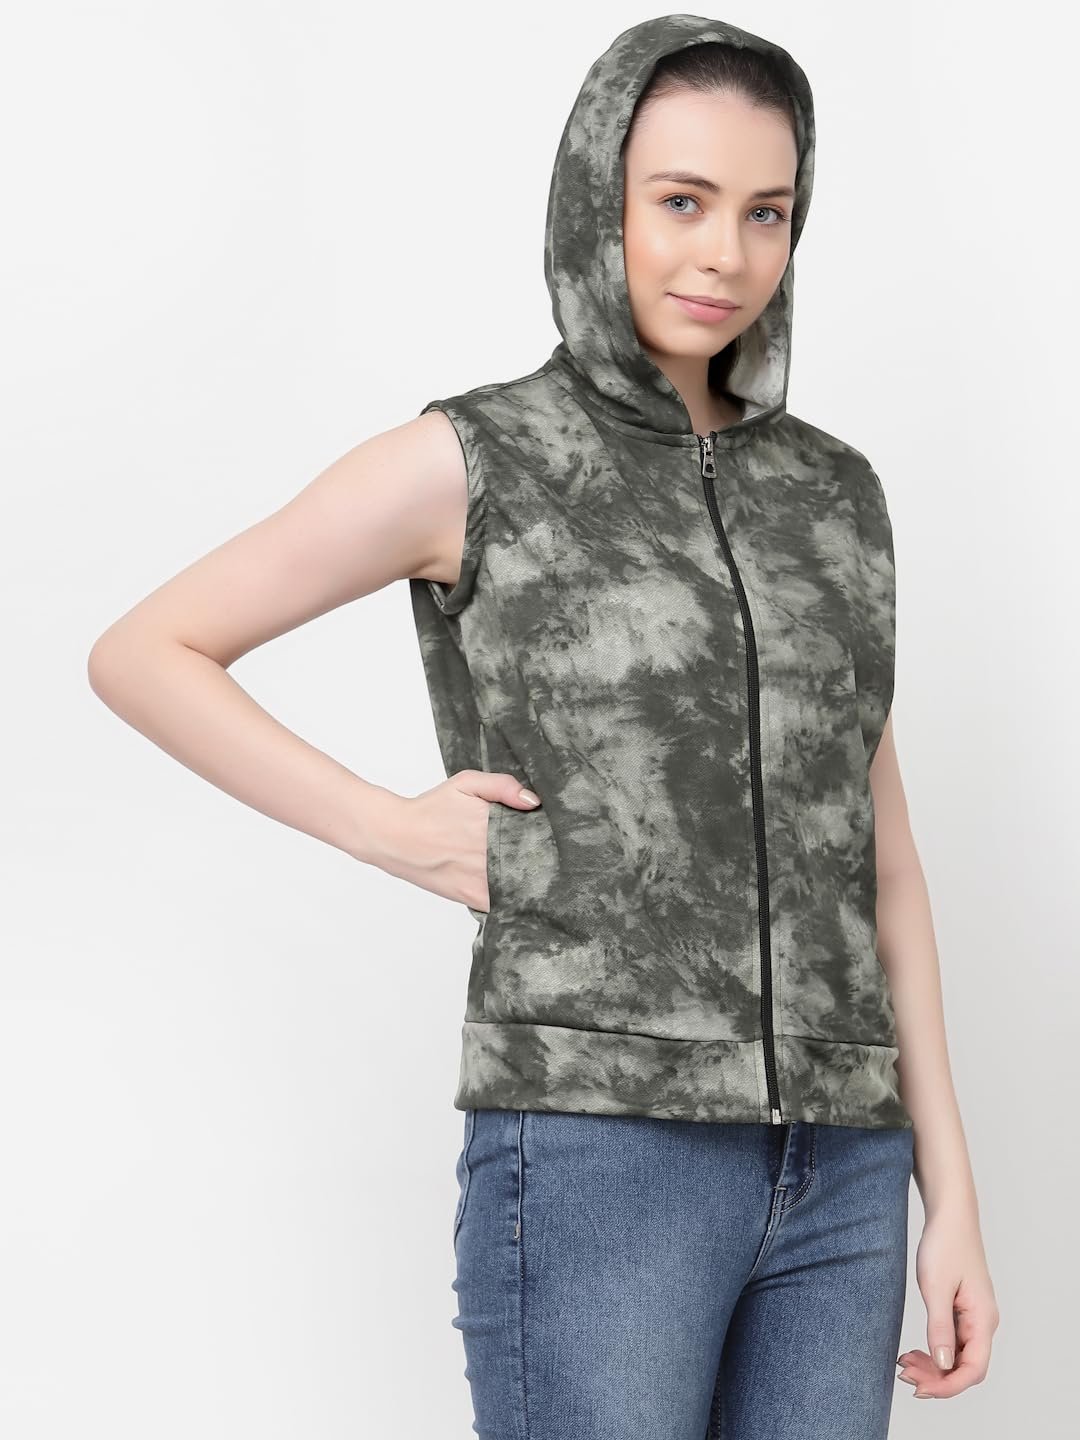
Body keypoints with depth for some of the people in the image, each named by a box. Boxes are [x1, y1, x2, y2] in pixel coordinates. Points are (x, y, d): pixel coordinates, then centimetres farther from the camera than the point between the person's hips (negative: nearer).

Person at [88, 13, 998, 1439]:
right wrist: (401, 835, -4)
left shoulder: (830, 493, 14)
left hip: (830, 1175, 6)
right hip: (596, 1158, -5)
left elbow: (877, 863, 14)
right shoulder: (469, 463, -1)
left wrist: (951, 1193, 10)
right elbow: (142, 657, 5)